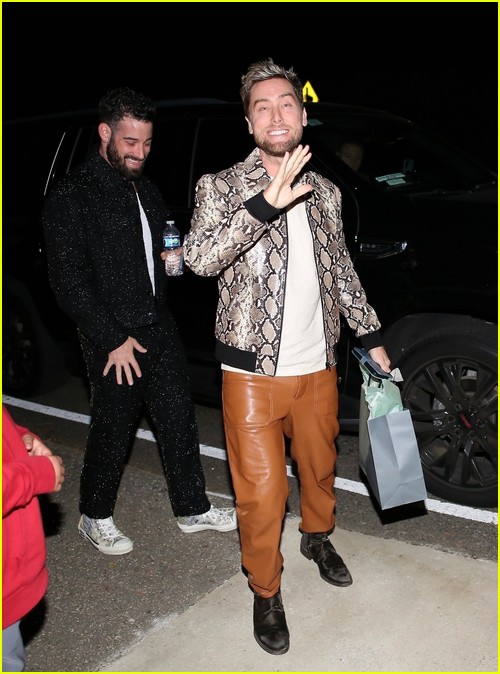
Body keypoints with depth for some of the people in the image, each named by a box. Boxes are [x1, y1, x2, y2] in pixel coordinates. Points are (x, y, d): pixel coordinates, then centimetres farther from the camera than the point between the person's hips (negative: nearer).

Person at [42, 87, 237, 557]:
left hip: (159, 328, 7)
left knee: (178, 420, 13)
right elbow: (68, 282, -16)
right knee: (113, 430, 6)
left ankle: (192, 509, 28)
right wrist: (114, 339, -16)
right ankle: (95, 518, 27)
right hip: (112, 340, -7)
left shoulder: (145, 190, 13)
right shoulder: (71, 197, -12)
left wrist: (171, 257, 7)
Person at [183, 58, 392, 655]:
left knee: (319, 466, 22)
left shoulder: (324, 192, 7)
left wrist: (371, 337, 15)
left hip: (318, 366, 5)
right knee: (261, 491, 1)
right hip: (254, 371, -4)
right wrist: (265, 204, -33)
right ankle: (266, 591, 25)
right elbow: (199, 258, -25)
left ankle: (317, 538, 51)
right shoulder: (222, 187, -7)